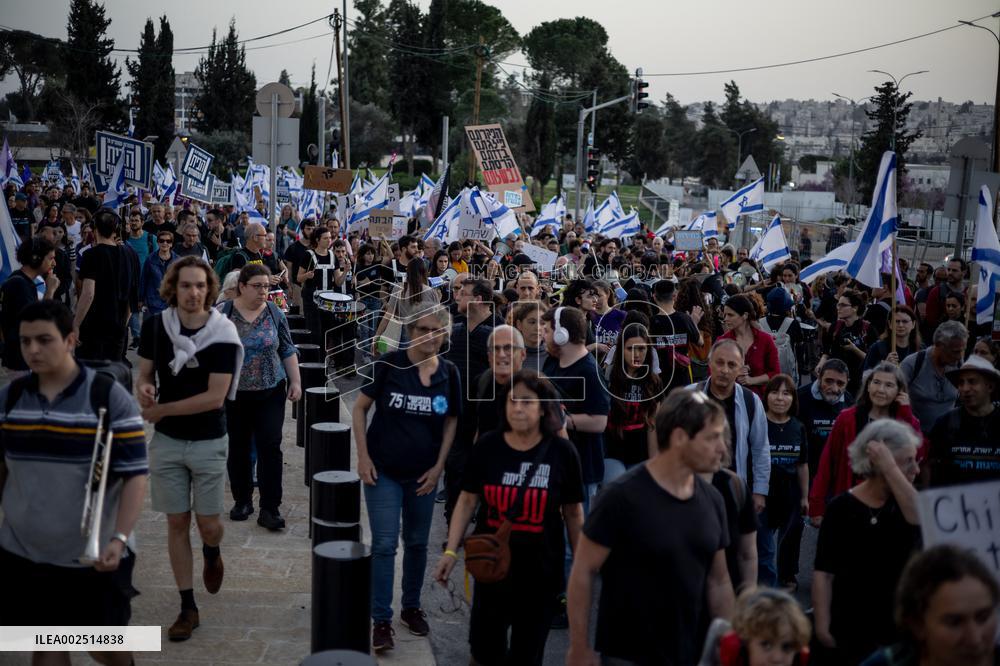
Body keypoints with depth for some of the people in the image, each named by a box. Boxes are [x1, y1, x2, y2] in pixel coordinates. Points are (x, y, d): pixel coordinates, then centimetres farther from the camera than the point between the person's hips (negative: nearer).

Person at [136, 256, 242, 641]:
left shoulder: (223, 334, -15)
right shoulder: (154, 326, -4)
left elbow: (215, 396, -18)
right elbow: (144, 376, 5)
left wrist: (161, 410, -17)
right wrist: (144, 389, -19)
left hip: (209, 442, -2)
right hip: (166, 440, 2)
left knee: (208, 524, 5)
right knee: (177, 523, 8)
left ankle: (212, 554, 42)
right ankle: (188, 607, 19)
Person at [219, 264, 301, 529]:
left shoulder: (275, 314, 2)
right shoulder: (223, 314, -4)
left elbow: (288, 351, 8)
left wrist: (295, 381, 2)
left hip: (270, 392, 0)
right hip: (234, 394, 0)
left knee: (270, 448, -5)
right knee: (238, 448, 10)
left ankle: (270, 509, -1)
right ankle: (242, 500, 26)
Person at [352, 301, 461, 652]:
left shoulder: (449, 372, -4)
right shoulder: (389, 364, -12)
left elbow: (451, 421, 7)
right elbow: (360, 408, -4)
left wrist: (439, 466, 0)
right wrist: (363, 456, -9)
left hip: (423, 473, 3)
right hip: (383, 470, -3)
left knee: (417, 543, 15)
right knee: (384, 544, -4)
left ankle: (411, 607, 34)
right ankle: (382, 620, 8)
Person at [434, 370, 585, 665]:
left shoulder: (561, 451, -7)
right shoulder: (486, 446, -5)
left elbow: (573, 512, 1)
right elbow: (467, 500, 2)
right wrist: (451, 550, -4)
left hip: (540, 569, -1)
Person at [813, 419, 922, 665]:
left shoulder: (902, 500, 2)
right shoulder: (842, 507, -9)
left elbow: (920, 518, -22)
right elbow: (823, 572, -9)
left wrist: (890, 468, -25)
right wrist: (822, 625, -15)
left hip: (901, 624, 3)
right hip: (850, 626, -3)